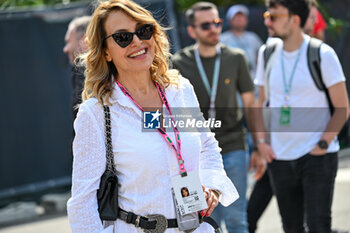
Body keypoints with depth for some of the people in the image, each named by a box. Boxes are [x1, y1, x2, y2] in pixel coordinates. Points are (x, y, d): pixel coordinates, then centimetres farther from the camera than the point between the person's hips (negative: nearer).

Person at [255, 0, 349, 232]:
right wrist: (262, 141, 4)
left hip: (317, 157, -5)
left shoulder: (322, 54, -8)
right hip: (279, 158, 5)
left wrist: (322, 145, -12)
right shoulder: (267, 53, 6)